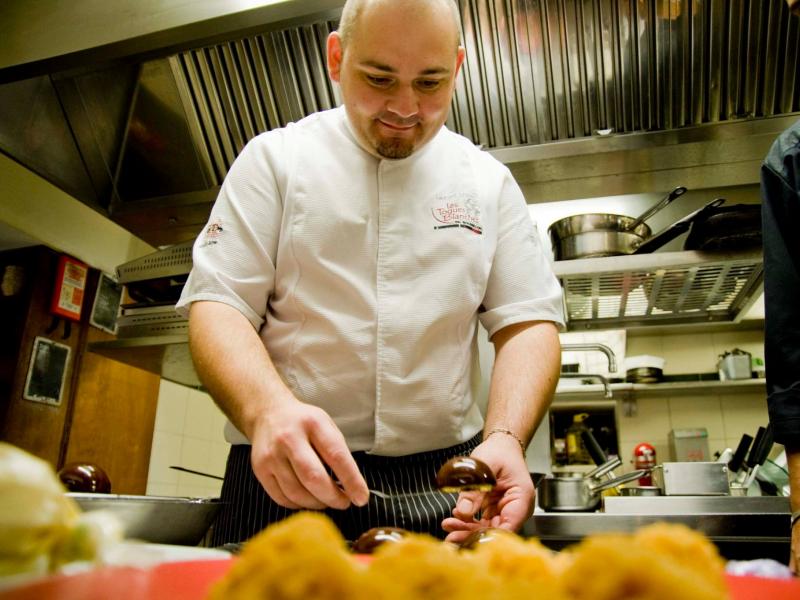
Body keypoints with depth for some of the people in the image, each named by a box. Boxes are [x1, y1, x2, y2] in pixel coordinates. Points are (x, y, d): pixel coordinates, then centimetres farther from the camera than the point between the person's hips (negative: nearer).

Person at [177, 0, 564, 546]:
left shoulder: (490, 182, 8)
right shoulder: (275, 158, 3)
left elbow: (528, 322, 3)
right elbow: (218, 304, -5)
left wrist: (506, 438, -16)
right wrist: (268, 408, -26)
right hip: (285, 483, -1)